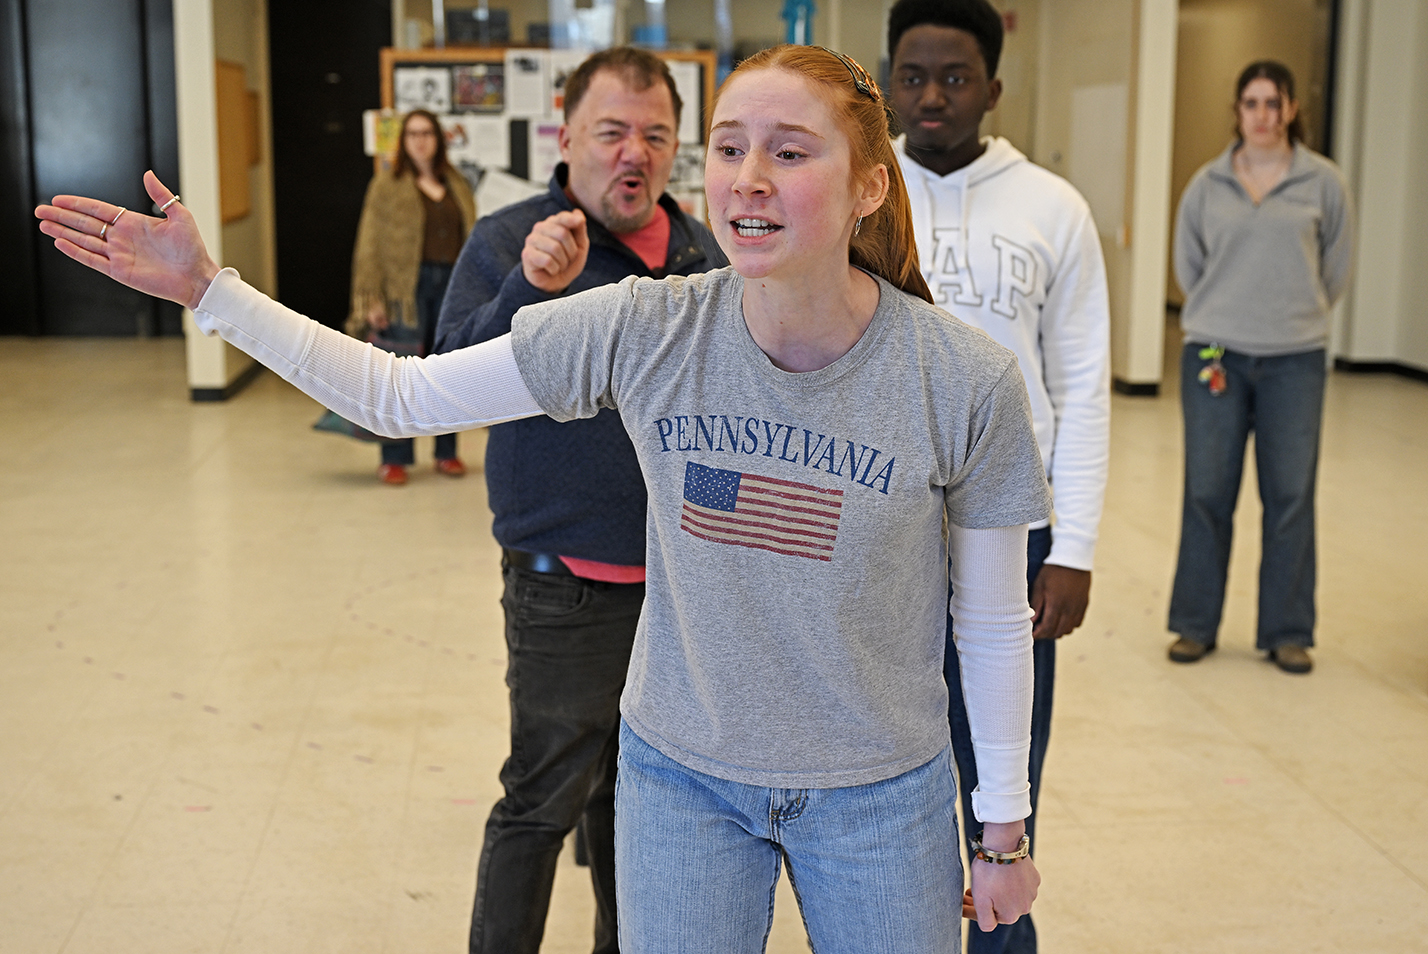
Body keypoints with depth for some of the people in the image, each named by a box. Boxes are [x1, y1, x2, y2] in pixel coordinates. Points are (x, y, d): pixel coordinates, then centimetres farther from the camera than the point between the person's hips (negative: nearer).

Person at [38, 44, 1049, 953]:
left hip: (879, 799, -1)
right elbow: (399, 395, -6)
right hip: (680, 774, 1)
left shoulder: (964, 378, -18)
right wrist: (205, 285, -11)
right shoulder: (643, 330, -14)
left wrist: (1007, 828, 2)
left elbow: (994, 624, -7)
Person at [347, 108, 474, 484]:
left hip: (451, 284, 4)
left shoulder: (457, 186, 14)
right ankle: (394, 458, 6)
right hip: (407, 287, -4)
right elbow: (370, 247, -2)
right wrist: (371, 300, -9)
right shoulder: (387, 186, 2)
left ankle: (447, 452, 19)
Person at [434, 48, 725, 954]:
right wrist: (525, 290, -32)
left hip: (685, 577, 5)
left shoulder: (704, 252, 8)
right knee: (544, 800, 1)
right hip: (568, 582, -5)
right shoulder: (508, 241, -7)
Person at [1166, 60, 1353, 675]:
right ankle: (1195, 624, 17)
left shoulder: (1324, 183, 1)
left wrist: (1294, 319, 11)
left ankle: (1287, 632, 16)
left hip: (1294, 362, 0)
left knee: (1291, 496, 3)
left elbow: (1335, 271, 10)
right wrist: (1224, 316, 11)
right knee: (1207, 492, 4)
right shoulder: (1207, 185, 4)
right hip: (1214, 354, 1)